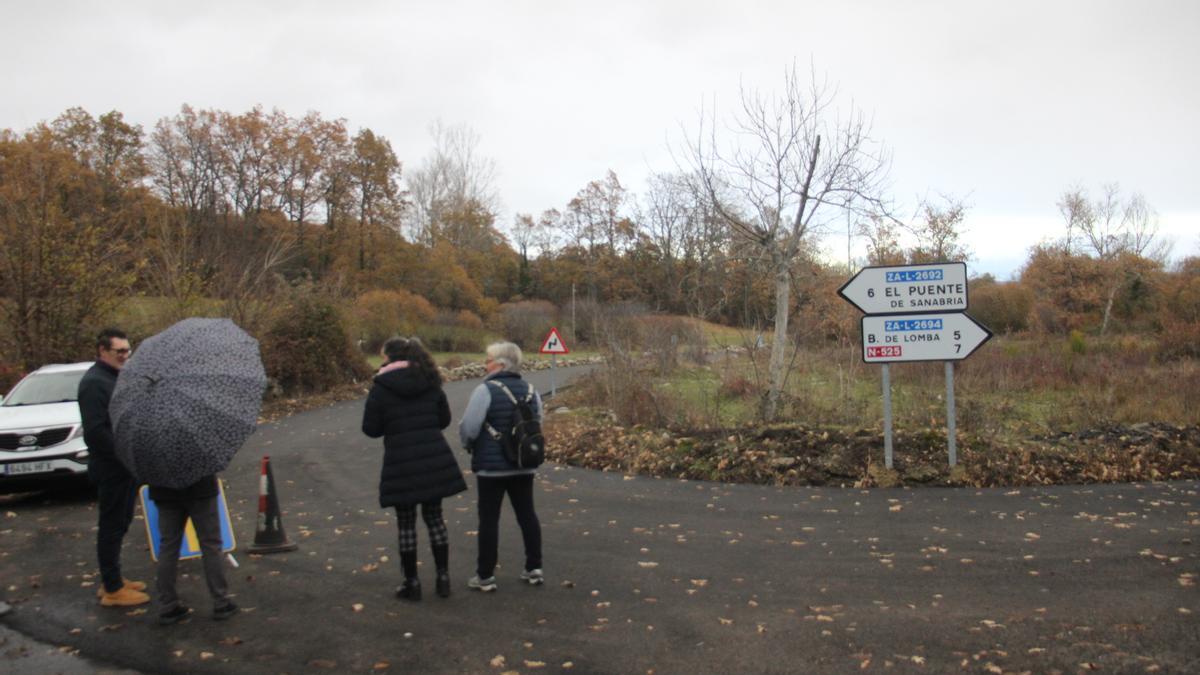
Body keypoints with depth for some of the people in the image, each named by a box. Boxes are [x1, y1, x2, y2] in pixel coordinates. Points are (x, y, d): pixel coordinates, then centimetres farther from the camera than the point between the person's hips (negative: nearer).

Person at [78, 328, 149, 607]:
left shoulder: (118, 377, 13)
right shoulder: (94, 382, -16)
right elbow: (95, 431, -23)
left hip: (126, 467, 9)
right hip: (110, 469, -9)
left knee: (119, 524, 17)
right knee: (112, 527, -1)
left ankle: (113, 579, 28)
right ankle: (112, 589, 8)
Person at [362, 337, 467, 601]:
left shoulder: (381, 388, -7)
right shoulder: (430, 383, 6)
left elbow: (371, 429, -4)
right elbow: (444, 419, 11)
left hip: (401, 463, -4)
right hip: (435, 460, 4)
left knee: (406, 523, 8)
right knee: (434, 517, 14)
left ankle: (412, 583, 14)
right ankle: (443, 577, 17)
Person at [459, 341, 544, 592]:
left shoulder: (485, 390, -14)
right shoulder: (530, 390, 6)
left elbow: (469, 428, -14)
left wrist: (469, 445, 7)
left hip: (491, 466, -6)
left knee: (489, 518, 3)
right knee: (527, 514, 13)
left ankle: (485, 576, 9)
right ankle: (534, 569, 18)